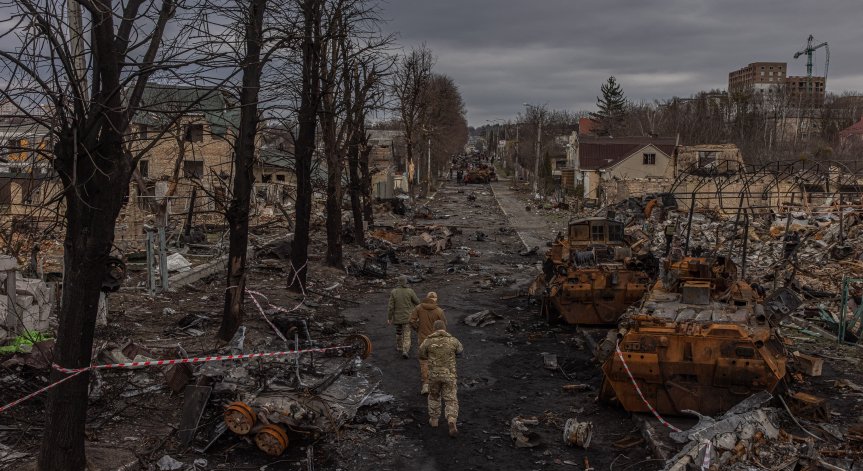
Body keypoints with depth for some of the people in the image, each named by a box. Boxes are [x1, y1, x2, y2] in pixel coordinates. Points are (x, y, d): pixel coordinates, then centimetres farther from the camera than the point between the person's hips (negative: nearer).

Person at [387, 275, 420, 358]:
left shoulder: (393, 292, -12)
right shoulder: (410, 291, -15)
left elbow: (390, 307, -12)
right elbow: (417, 302, -3)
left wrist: (389, 318, -4)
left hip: (397, 316, 2)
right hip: (408, 316, -2)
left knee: (399, 331, 26)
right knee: (406, 334, 4)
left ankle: (399, 346, 42)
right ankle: (405, 351, -13)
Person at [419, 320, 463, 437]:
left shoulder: (428, 341, -7)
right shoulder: (453, 340, -7)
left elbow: (422, 355, 9)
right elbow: (460, 350, 15)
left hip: (434, 374, 1)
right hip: (449, 375, -1)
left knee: (434, 395, 26)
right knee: (451, 400, 4)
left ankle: (434, 420, 34)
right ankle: (452, 423, -15)